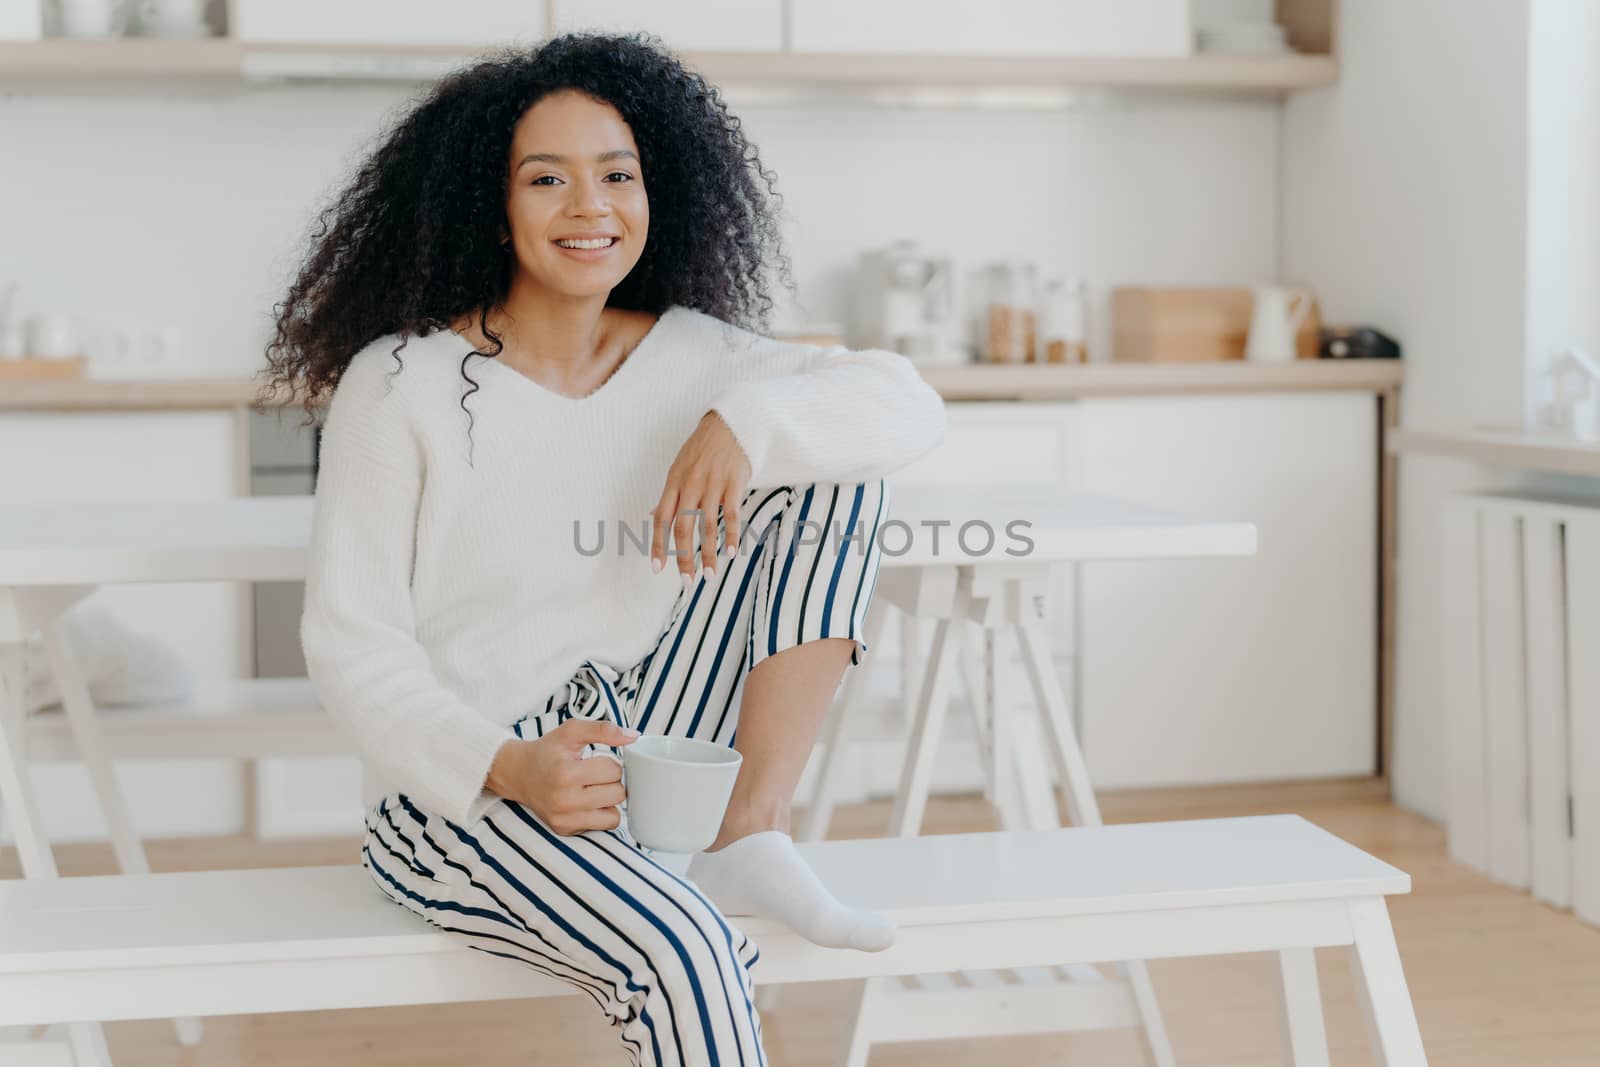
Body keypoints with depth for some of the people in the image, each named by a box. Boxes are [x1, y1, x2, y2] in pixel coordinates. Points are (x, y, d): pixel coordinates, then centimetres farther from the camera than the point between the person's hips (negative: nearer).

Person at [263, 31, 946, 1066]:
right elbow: (350, 640, -9)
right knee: (685, 950, -35)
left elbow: (909, 403, -7)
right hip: (460, 789, -5)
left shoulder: (686, 354, 3)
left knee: (833, 467, -6)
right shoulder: (398, 386, -9)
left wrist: (747, 423, -26)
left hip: (639, 744, 5)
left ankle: (750, 836, -11)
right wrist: (505, 767, -26)